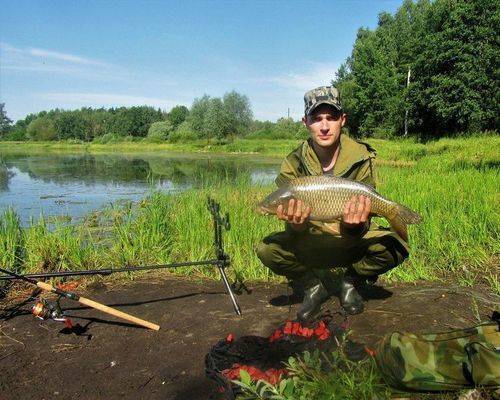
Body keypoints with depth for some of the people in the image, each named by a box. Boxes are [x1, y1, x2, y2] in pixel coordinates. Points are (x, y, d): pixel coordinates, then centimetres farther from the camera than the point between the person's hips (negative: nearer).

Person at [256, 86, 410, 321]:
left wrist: (354, 227, -43)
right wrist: (296, 225, -41)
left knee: (395, 247, -29)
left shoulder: (361, 158, -15)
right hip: (311, 243, 1)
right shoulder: (294, 163, -13)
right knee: (267, 250, -25)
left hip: (352, 242, 0)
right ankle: (315, 286, 5)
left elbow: (361, 221, -18)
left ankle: (351, 282, 4)